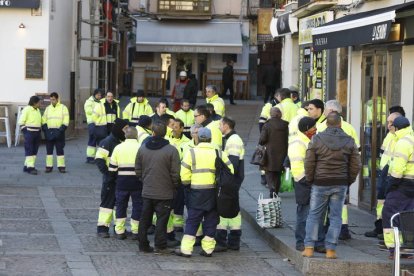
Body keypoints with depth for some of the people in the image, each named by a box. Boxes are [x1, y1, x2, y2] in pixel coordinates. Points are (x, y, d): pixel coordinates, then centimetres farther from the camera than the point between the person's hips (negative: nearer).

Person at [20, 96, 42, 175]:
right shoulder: (26, 110, -11)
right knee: (29, 150, -8)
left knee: (34, 151, 8)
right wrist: (25, 132, -16)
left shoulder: (37, 110, 13)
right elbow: (21, 122, -13)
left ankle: (27, 167, 14)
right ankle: (30, 167, -9)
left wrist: (39, 132, 13)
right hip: (29, 133, -8)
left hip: (37, 133, 8)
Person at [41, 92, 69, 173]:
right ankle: (49, 166, 10)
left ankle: (61, 166, 3)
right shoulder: (48, 108, 13)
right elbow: (44, 120, 11)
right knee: (49, 150, 5)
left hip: (59, 132, -3)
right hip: (49, 132, 4)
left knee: (60, 150, -1)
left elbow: (66, 121, -5)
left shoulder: (63, 108, 1)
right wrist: (45, 129, -5)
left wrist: (61, 130, -15)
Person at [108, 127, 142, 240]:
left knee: (121, 205, 11)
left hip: (122, 181, 2)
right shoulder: (140, 148, -7)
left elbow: (112, 167, 3)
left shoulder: (118, 148, 0)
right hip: (137, 181, -2)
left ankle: (119, 231, 12)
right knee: (137, 205, 8)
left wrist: (112, 179, 14)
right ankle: (135, 231, 9)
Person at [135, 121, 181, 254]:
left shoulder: (142, 149, 0)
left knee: (145, 219, 12)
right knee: (161, 219, 2)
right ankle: (160, 246, 1)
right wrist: (175, 186, 5)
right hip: (164, 192, -4)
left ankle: (143, 245, 17)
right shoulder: (171, 150, -14)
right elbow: (175, 173, -12)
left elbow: (138, 170, 7)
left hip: (147, 191, 4)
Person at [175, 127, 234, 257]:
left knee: (192, 220, 3)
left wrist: (187, 184, 12)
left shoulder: (191, 153, -4)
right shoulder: (219, 154, 3)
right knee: (211, 220, 11)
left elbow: (184, 175, -6)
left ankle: (186, 249, 0)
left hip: (196, 192, -2)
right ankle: (208, 248, 14)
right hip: (214, 192, 2)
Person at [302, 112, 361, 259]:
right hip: (340, 185, 1)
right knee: (335, 217, 6)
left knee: (314, 215, 8)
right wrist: (349, 180, 15)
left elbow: (309, 163, -5)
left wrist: (310, 179, 9)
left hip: (320, 183, -1)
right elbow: (356, 165, 1)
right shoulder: (349, 141, 0)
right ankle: (331, 249, 2)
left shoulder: (316, 139, -5)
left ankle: (309, 248, 3)